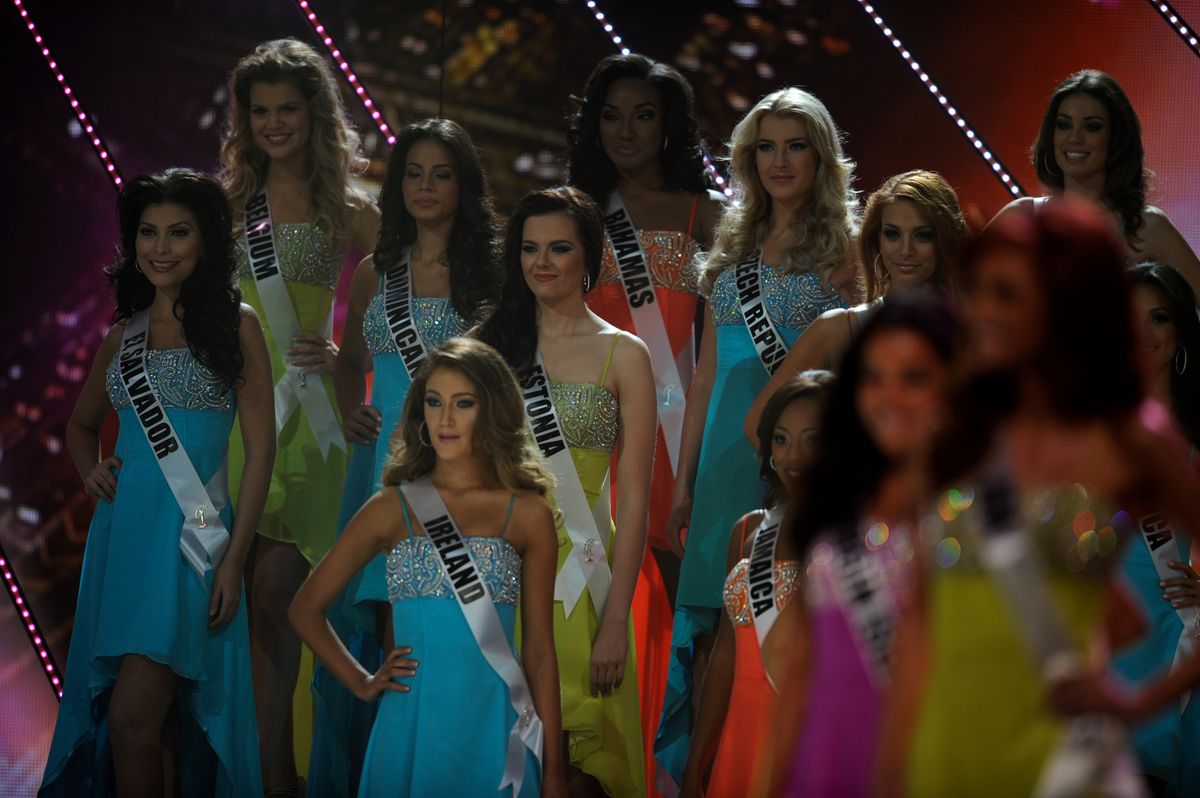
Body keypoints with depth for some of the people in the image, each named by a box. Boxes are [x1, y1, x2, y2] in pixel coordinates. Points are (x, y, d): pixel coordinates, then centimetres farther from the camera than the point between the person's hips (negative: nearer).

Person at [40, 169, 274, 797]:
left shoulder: (233, 323, 1)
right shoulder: (125, 332, 15)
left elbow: (260, 449, -3)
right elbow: (82, 424, 31)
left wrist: (234, 560, -10)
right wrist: (91, 469, 8)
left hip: (189, 534, -5)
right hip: (121, 531, 5)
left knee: (133, 719, -16)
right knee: (153, 722, 8)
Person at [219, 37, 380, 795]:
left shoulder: (351, 209, 5)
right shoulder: (230, 200, 13)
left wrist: (340, 355, -10)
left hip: (307, 411, -3)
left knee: (273, 596, -10)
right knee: (258, 599, 1)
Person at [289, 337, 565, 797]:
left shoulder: (528, 515, 3)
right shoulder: (392, 509, 4)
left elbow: (539, 651, 4)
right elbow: (306, 608, 11)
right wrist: (361, 684, 1)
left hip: (494, 732, 0)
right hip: (413, 731, 0)